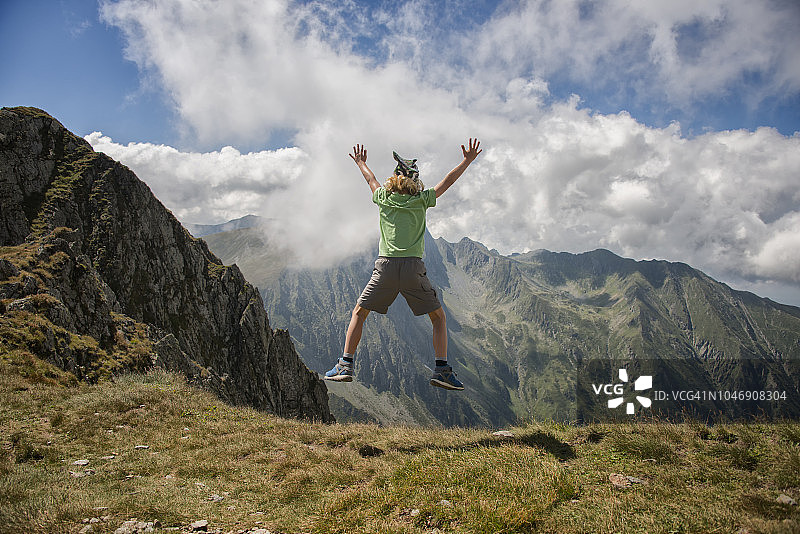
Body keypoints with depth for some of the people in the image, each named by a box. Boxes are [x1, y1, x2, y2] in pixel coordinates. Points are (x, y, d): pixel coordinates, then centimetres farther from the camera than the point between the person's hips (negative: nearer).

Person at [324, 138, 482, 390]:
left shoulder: (383, 198, 11)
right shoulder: (421, 200, 6)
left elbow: (371, 179, 31)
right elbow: (448, 181, 15)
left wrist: (361, 163, 50)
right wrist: (468, 160, 24)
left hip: (386, 266, 1)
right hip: (413, 267, -1)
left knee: (359, 313, 16)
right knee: (438, 317, 13)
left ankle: (345, 365, 9)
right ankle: (442, 369, 3)